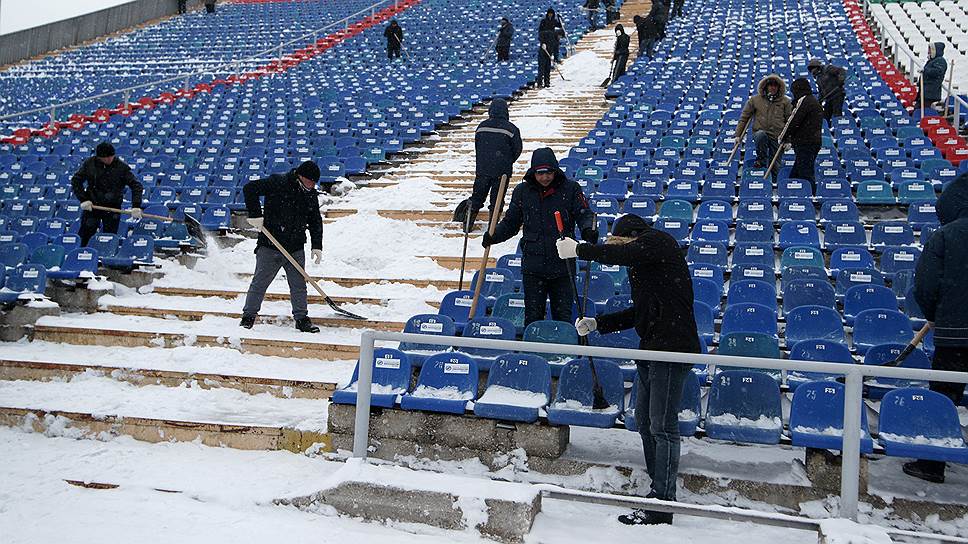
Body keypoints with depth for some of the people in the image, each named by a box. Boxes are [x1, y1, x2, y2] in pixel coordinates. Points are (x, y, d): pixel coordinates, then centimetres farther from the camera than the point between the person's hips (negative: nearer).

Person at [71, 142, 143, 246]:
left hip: (113, 208, -1)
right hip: (91, 206, 1)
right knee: (85, 235, 5)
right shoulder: (90, 164, -3)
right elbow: (75, 181, 5)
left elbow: (136, 186, -8)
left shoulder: (121, 167, -8)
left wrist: (136, 206, -20)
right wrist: (83, 199, -8)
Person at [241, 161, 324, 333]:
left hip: (296, 249, 5)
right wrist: (255, 215, -17)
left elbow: (316, 222, 13)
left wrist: (317, 246, 3)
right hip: (270, 246, -5)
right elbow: (249, 188, -13)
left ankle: (301, 318, 16)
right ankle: (248, 316, 12)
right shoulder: (277, 183, -10)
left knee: (299, 284, 6)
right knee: (260, 282, 0)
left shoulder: (311, 195, 9)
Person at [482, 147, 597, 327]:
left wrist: (588, 229, -23)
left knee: (563, 314, 6)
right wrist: (494, 236, -6)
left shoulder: (570, 189, -1)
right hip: (533, 265, 1)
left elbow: (583, 214, 0)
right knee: (533, 314, 7)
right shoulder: (522, 191, 4)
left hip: (563, 265, -1)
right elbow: (511, 222, 11)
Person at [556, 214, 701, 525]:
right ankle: (658, 489, 28)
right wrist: (597, 324, 16)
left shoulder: (658, 241, -6)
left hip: (672, 348, -10)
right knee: (644, 420, 16)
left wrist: (578, 250, -15)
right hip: (652, 348, 10)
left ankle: (662, 506, 0)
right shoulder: (641, 264, 20)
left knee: (663, 427, -6)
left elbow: (622, 254, -25)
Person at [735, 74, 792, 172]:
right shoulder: (755, 99, 4)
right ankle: (761, 160, -18)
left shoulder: (785, 101, 5)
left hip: (777, 137, 1)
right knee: (761, 135, -37)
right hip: (760, 133, -1)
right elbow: (744, 117, 8)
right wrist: (738, 135, 2)